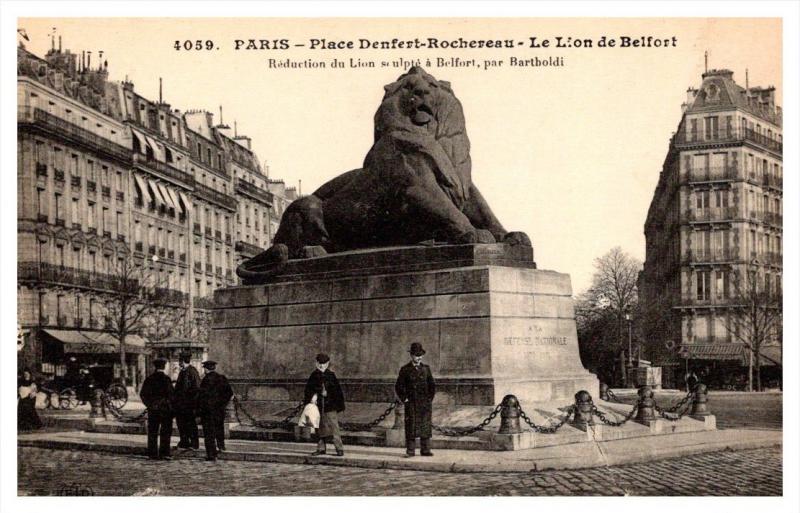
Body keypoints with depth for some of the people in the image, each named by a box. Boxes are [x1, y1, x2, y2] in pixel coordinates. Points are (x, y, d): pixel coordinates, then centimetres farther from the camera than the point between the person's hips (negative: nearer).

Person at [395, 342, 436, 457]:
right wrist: (404, 400, -4)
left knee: (425, 426, 3)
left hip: (425, 403, 3)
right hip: (411, 404, -3)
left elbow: (432, 385, 17)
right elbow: (398, 387, 1)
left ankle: (425, 450, 7)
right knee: (411, 427, -4)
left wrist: (430, 399, 8)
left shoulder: (426, 368, 9)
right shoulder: (405, 369, 0)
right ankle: (410, 451, -2)